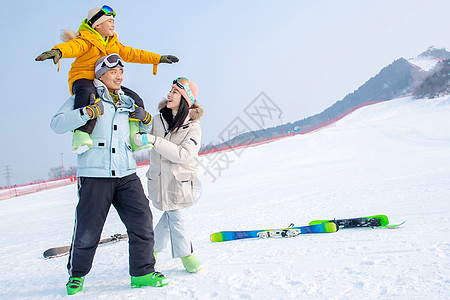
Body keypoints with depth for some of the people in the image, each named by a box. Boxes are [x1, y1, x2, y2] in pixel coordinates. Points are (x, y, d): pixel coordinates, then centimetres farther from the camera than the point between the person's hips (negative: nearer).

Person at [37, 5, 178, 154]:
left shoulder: (113, 43, 22)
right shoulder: (86, 39, -4)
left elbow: (131, 53, 27)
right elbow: (74, 46, -25)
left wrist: (158, 58, 27)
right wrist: (58, 51, -51)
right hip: (83, 79, -7)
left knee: (135, 99, -4)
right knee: (88, 93, -43)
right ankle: (81, 133, -48)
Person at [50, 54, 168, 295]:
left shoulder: (128, 103, 19)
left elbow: (140, 135, 32)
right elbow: (57, 124, -8)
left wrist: (146, 122, 9)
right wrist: (87, 112, -22)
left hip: (126, 174, 5)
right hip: (94, 175, -4)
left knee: (142, 221, -4)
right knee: (87, 231, 1)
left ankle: (142, 272, 9)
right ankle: (77, 273, 25)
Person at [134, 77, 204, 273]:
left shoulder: (193, 128, -9)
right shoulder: (158, 120, -1)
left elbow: (182, 155, -23)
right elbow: (143, 139, 18)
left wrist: (153, 140, -29)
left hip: (180, 180, 0)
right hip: (159, 178, 1)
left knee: (170, 215, 5)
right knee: (175, 216, -3)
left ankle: (152, 248, 27)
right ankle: (185, 255, 13)